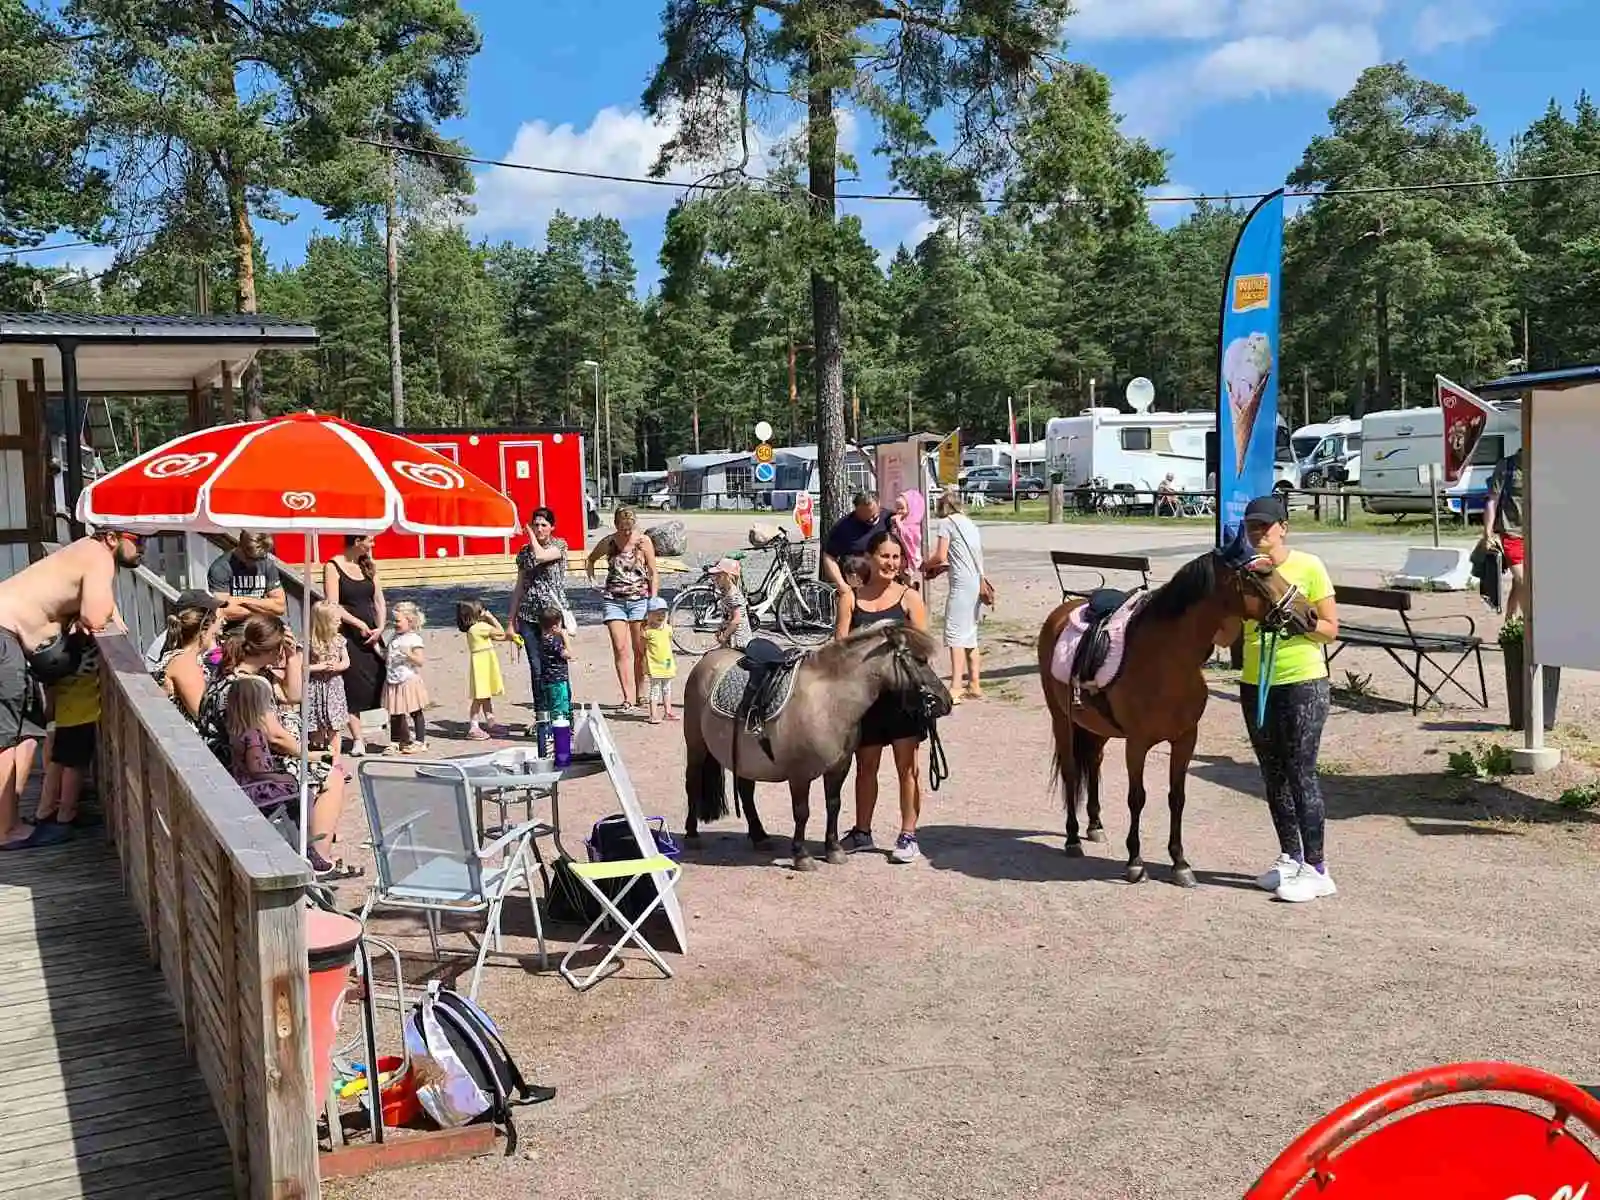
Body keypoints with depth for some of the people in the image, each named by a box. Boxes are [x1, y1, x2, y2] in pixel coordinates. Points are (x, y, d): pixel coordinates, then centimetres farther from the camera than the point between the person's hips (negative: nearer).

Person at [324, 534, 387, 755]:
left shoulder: (368, 566, 14)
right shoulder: (333, 567, -4)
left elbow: (379, 600, 12)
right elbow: (332, 606, -12)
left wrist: (380, 628, -2)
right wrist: (360, 624, -14)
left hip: (371, 635, 5)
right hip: (348, 636, -5)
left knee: (382, 681, 0)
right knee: (353, 687, -4)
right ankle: (357, 740, -2)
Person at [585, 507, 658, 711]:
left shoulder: (644, 541, -2)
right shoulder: (607, 543, 1)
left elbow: (653, 574, 1)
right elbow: (590, 560, 22)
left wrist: (653, 602, -4)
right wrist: (592, 580, 7)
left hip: (640, 600, -1)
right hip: (614, 600, 1)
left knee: (640, 651, 4)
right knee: (620, 649, -7)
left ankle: (640, 694, 17)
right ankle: (628, 698, -9)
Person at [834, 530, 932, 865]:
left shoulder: (909, 598, 0)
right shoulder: (851, 598, 4)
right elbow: (841, 644, -1)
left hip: (903, 691, -2)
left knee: (906, 766, 4)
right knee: (865, 766, 14)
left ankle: (908, 836, 13)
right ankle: (862, 832, 28)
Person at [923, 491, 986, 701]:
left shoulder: (946, 523, -1)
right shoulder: (968, 523, 22)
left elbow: (940, 556, -7)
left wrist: (926, 565, 13)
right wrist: (941, 567, 21)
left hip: (962, 583, -8)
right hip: (978, 581, 8)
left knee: (955, 633, -12)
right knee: (969, 634, 15)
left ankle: (955, 688, -20)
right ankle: (974, 684, 18)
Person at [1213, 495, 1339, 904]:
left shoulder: (1308, 566, -7)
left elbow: (1331, 627, -6)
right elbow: (1226, 636, 8)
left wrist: (1298, 624, -23)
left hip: (1303, 684, -5)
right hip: (1255, 685, 5)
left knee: (1300, 774, -6)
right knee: (1273, 775, 12)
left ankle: (1316, 869, -1)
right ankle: (1290, 857, 25)